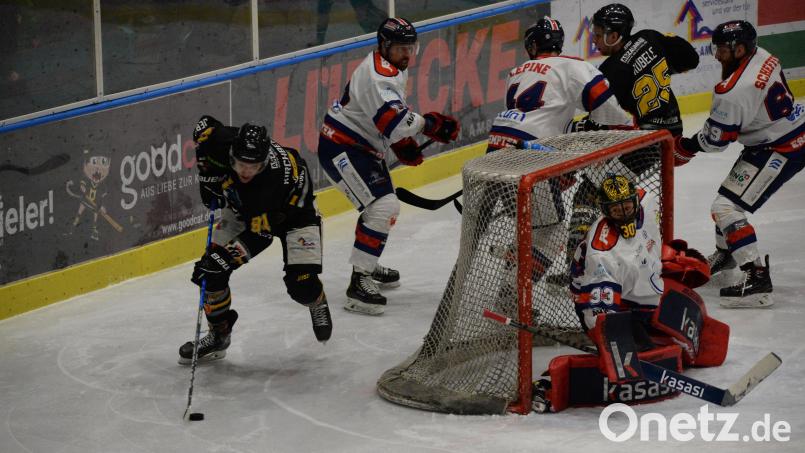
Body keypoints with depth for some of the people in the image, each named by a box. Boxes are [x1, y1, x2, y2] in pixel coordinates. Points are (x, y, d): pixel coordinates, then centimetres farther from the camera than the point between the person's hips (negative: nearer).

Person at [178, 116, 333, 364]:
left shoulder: (275, 178, -44)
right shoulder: (222, 142, -33)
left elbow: (259, 234, -37)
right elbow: (203, 125, -8)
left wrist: (222, 256, -43)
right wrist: (209, 175, -10)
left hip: (294, 211, -5)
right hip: (242, 208, 5)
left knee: (301, 284, -18)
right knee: (211, 269, -10)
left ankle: (318, 304, 20)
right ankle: (219, 334, 10)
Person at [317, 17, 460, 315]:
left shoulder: (394, 69, 10)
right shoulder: (379, 74, -24)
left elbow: (393, 113, 23)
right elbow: (391, 118, -36)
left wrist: (404, 144, 11)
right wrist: (430, 125, -32)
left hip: (363, 147, 11)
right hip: (342, 148, -11)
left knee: (387, 207, 23)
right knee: (382, 207, -21)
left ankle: (368, 267, 42)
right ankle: (359, 285, -21)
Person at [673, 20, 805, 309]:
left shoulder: (732, 91, -27)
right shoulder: (762, 57, 1)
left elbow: (714, 141, -17)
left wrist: (683, 149, 2)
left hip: (780, 151, -10)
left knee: (726, 207, -14)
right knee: (730, 194, 27)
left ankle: (757, 278, -19)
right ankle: (725, 253, 50)